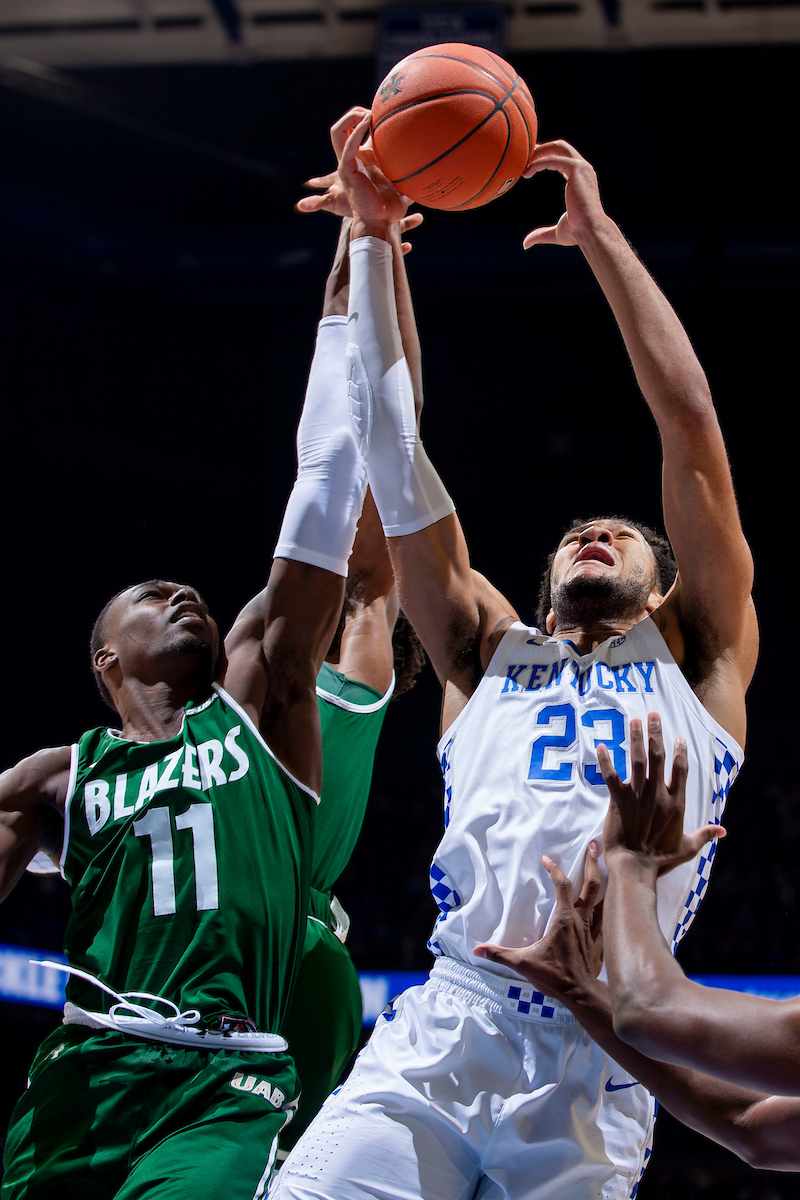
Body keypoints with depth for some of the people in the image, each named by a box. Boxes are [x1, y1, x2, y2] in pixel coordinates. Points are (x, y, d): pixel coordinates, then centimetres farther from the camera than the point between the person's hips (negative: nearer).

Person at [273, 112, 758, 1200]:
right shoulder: (491, 654, 25)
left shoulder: (698, 659, 20)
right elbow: (394, 453, 19)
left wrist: (601, 235, 16)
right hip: (440, 1036, 1)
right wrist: (373, 235, 15)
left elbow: (691, 424, 13)